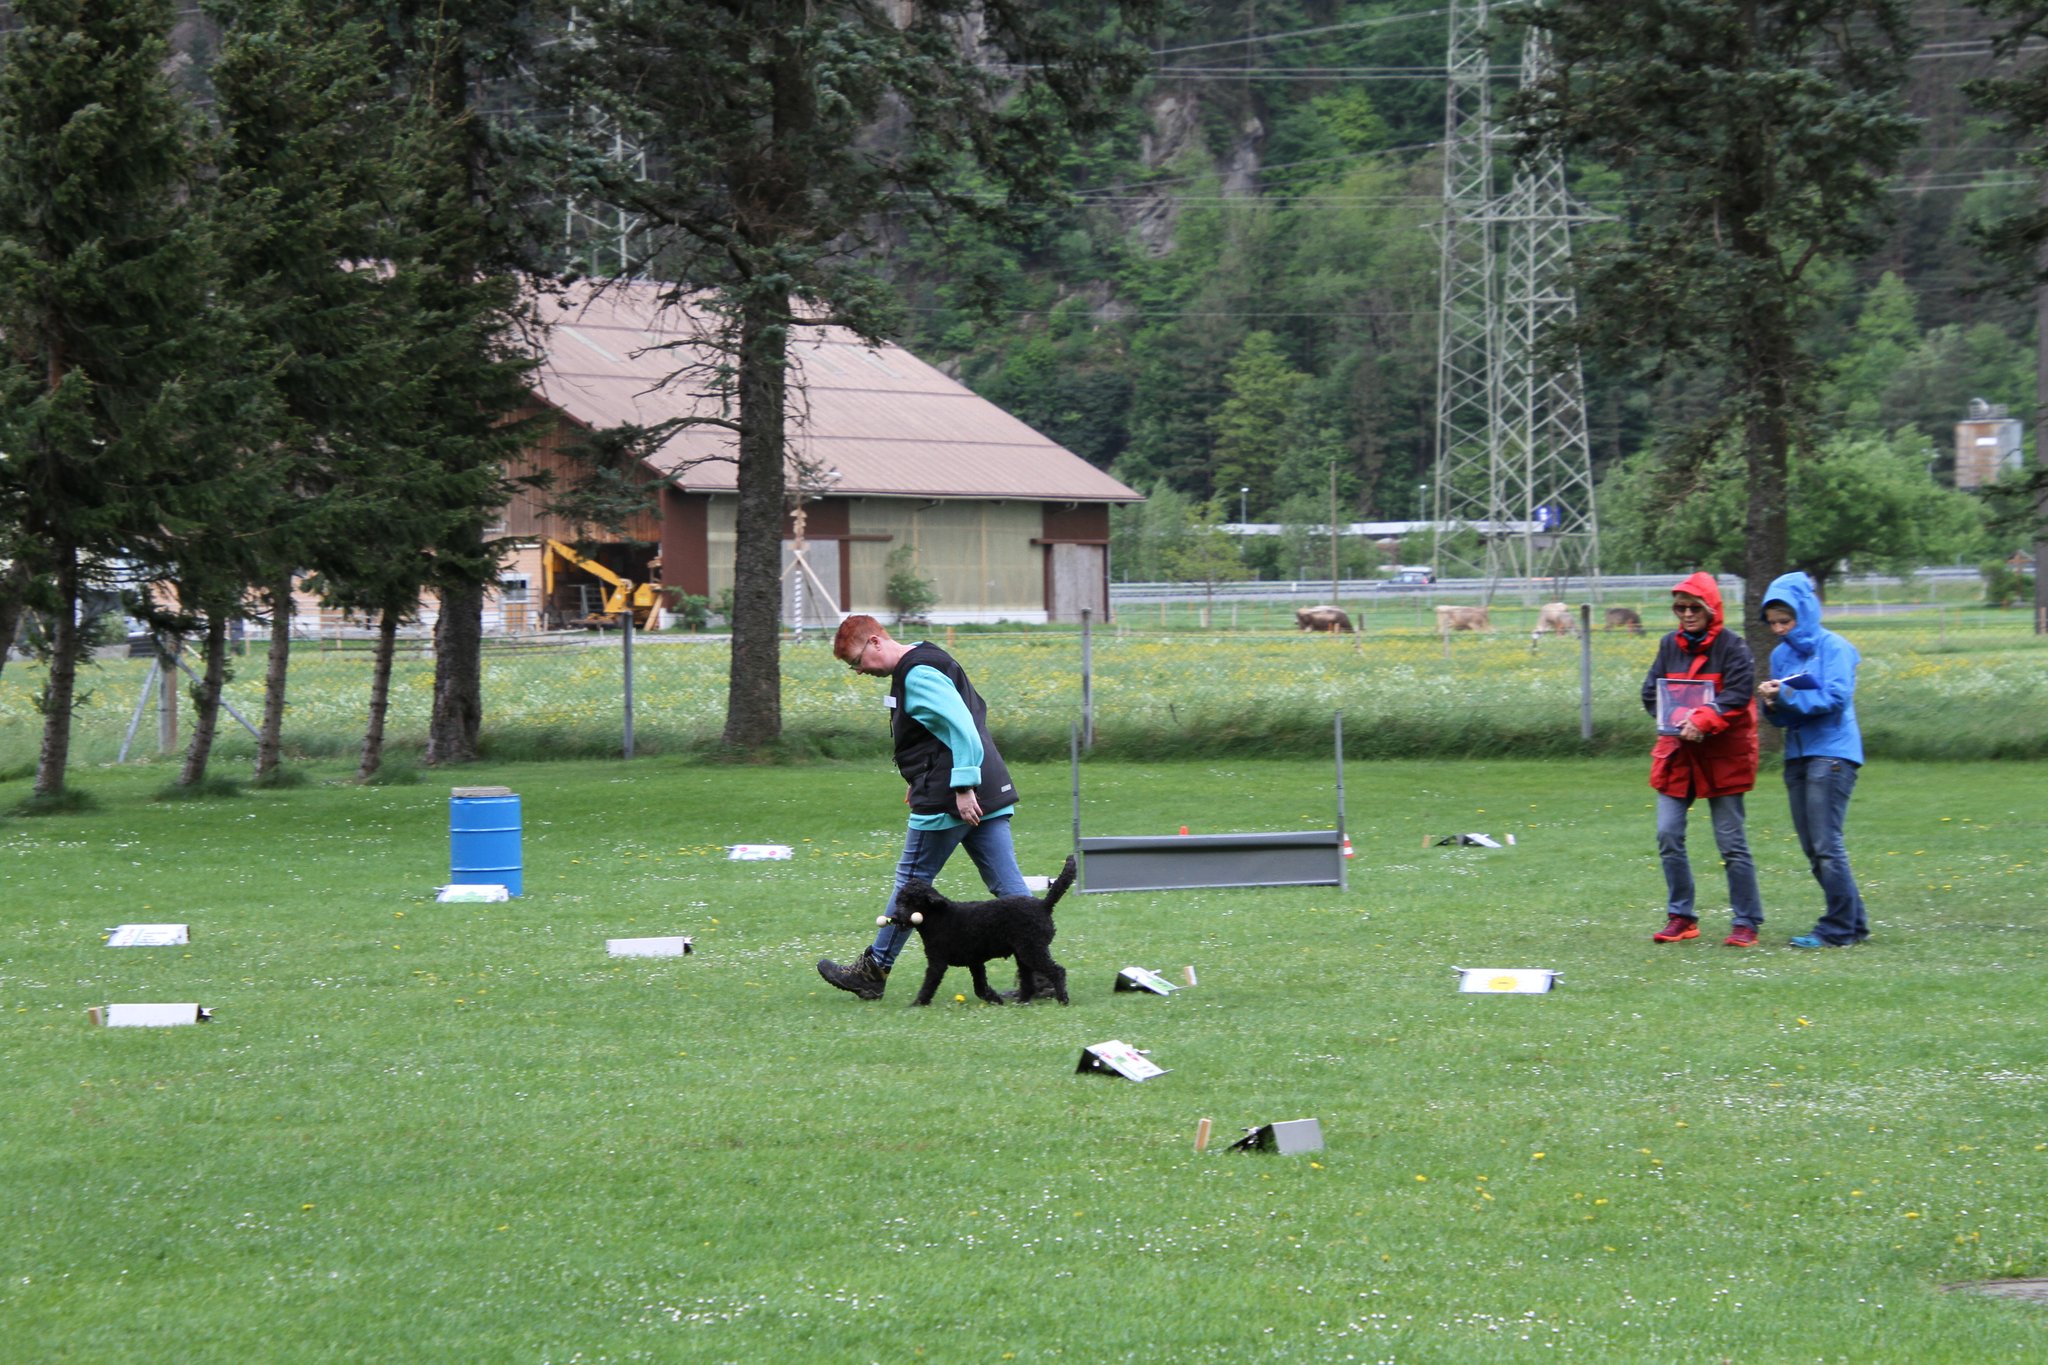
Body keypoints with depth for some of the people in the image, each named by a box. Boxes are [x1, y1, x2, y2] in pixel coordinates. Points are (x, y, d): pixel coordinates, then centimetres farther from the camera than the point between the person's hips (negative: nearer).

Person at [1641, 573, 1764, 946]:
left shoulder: (1732, 647, -7)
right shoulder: (1669, 645, 9)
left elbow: (1737, 696, -16)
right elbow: (1651, 692, 7)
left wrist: (1702, 721, -27)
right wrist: (1675, 720, -10)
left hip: (1722, 755, -5)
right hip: (1677, 752, 5)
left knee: (1732, 842, -2)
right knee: (1668, 837, -1)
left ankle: (1747, 923, 5)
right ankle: (1681, 917, 11)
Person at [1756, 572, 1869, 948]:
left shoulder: (1833, 648, -6)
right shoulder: (1781, 654, 15)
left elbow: (1836, 698, -16)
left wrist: (1788, 696, -19)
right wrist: (1772, 704, -7)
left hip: (1832, 753, -8)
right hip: (1797, 755, 8)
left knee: (1827, 845, -11)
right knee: (1813, 850, 7)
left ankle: (1838, 928, -5)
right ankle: (1853, 923, 15)